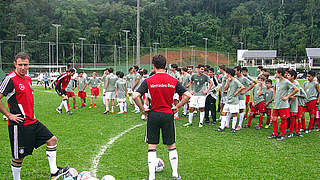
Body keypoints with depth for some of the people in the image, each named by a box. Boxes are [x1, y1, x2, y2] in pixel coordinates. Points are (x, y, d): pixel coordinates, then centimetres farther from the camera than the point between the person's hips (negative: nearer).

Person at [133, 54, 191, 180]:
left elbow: (135, 96, -14)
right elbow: (187, 95, -3)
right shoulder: (173, 81, 0)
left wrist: (142, 109, -2)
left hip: (153, 115, -1)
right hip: (168, 115, 1)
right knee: (172, 146, 15)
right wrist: (177, 107, 5)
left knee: (152, 147, 7)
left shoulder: (148, 81, -6)